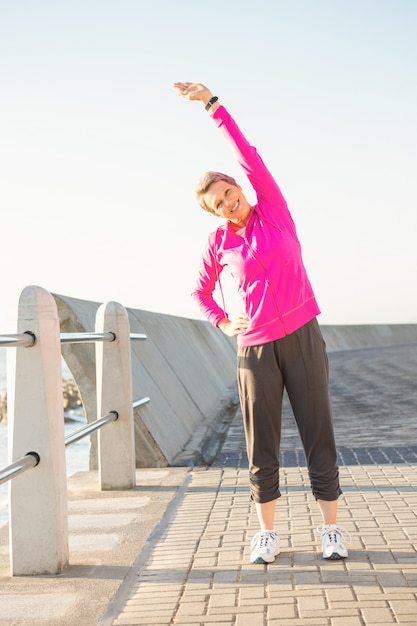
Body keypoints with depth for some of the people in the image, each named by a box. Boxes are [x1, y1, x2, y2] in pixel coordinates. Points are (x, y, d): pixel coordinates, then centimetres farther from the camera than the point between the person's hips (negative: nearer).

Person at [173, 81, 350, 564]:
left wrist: (212, 103, -11)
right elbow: (201, 291, 17)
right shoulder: (219, 243, 4)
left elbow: (247, 155, -8)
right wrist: (222, 323, -1)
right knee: (261, 444, 4)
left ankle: (331, 528, 11)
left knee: (318, 434, 2)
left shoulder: (273, 209, 2)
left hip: (302, 338, -1)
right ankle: (267, 533, 14)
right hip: (255, 349, 1)